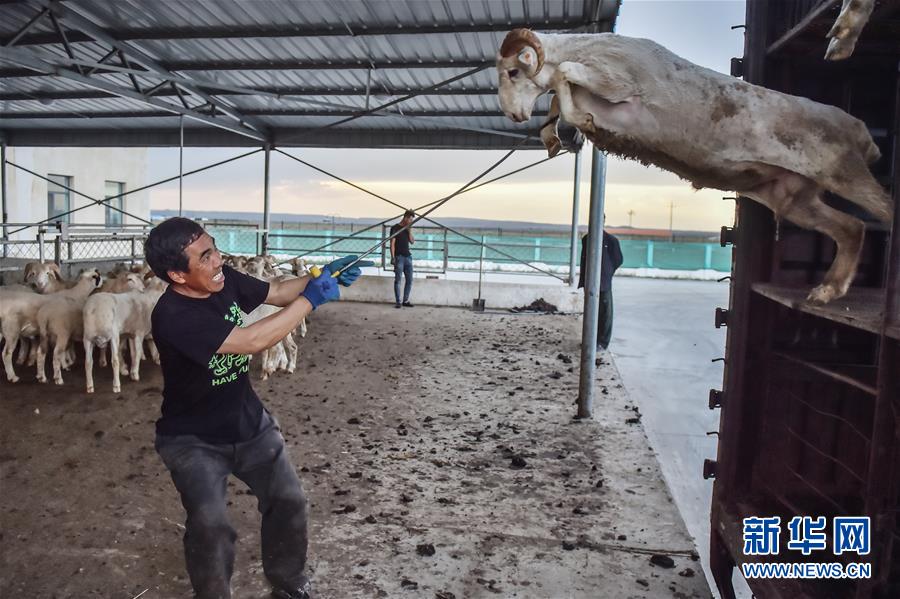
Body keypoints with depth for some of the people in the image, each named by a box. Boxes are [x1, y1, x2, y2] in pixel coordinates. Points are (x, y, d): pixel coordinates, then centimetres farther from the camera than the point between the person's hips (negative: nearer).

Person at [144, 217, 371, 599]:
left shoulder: (224, 280, -12)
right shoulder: (172, 317, -32)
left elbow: (277, 293, 2)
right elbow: (252, 341, -37)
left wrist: (321, 275, -16)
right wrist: (311, 299, -31)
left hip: (249, 423, 6)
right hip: (195, 440, -6)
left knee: (288, 501, 5)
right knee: (210, 526, -17)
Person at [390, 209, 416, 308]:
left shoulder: (408, 229, 15)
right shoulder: (395, 228, -4)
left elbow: (412, 242, 10)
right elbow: (392, 243, -9)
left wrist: (410, 231, -1)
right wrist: (393, 257, -15)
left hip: (408, 257, 7)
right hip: (399, 257, -7)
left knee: (410, 280, 6)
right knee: (398, 280, -5)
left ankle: (405, 300, 14)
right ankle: (397, 302, -2)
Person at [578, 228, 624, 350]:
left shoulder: (611, 240, -9)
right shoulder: (586, 239, 7)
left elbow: (618, 260, -1)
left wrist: (606, 273, 1)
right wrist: (583, 279, 6)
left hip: (603, 283, -5)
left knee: (604, 312, 3)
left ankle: (602, 342, 10)